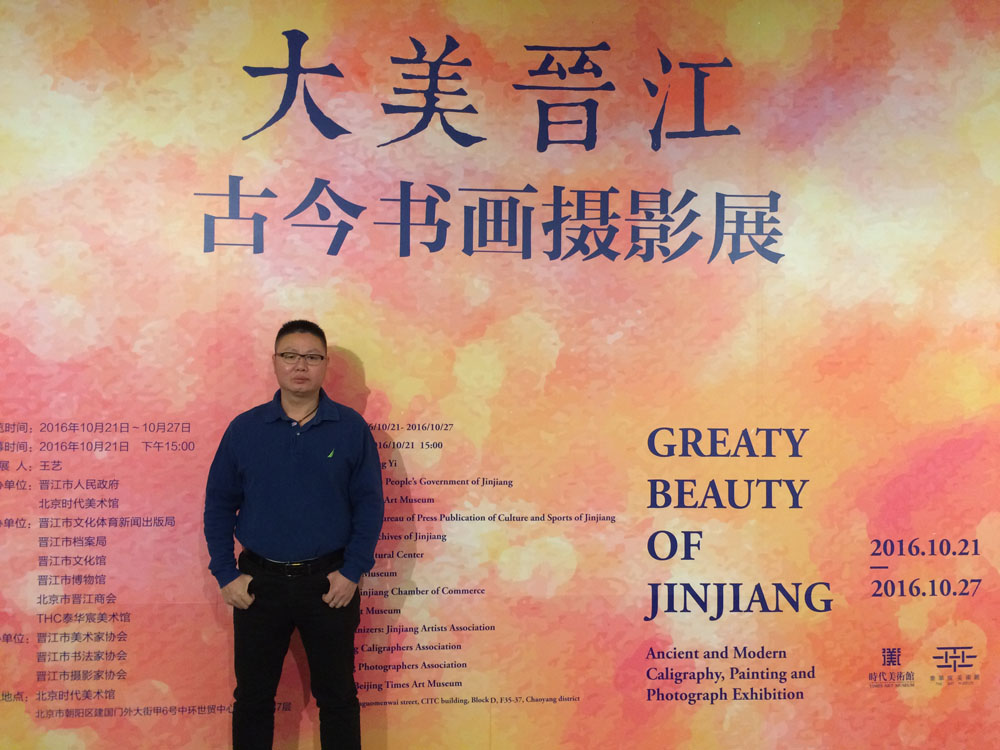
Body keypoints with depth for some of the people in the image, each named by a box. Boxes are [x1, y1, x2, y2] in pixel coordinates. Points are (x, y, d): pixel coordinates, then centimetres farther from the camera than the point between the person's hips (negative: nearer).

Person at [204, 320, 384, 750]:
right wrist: (225, 575, -3)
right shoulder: (244, 429, 0)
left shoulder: (351, 428, -3)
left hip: (329, 583, -1)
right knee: (252, 696, 13)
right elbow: (218, 505, 3)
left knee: (337, 696, 11)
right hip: (259, 582, 1)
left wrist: (352, 572, -9)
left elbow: (369, 504, -3)